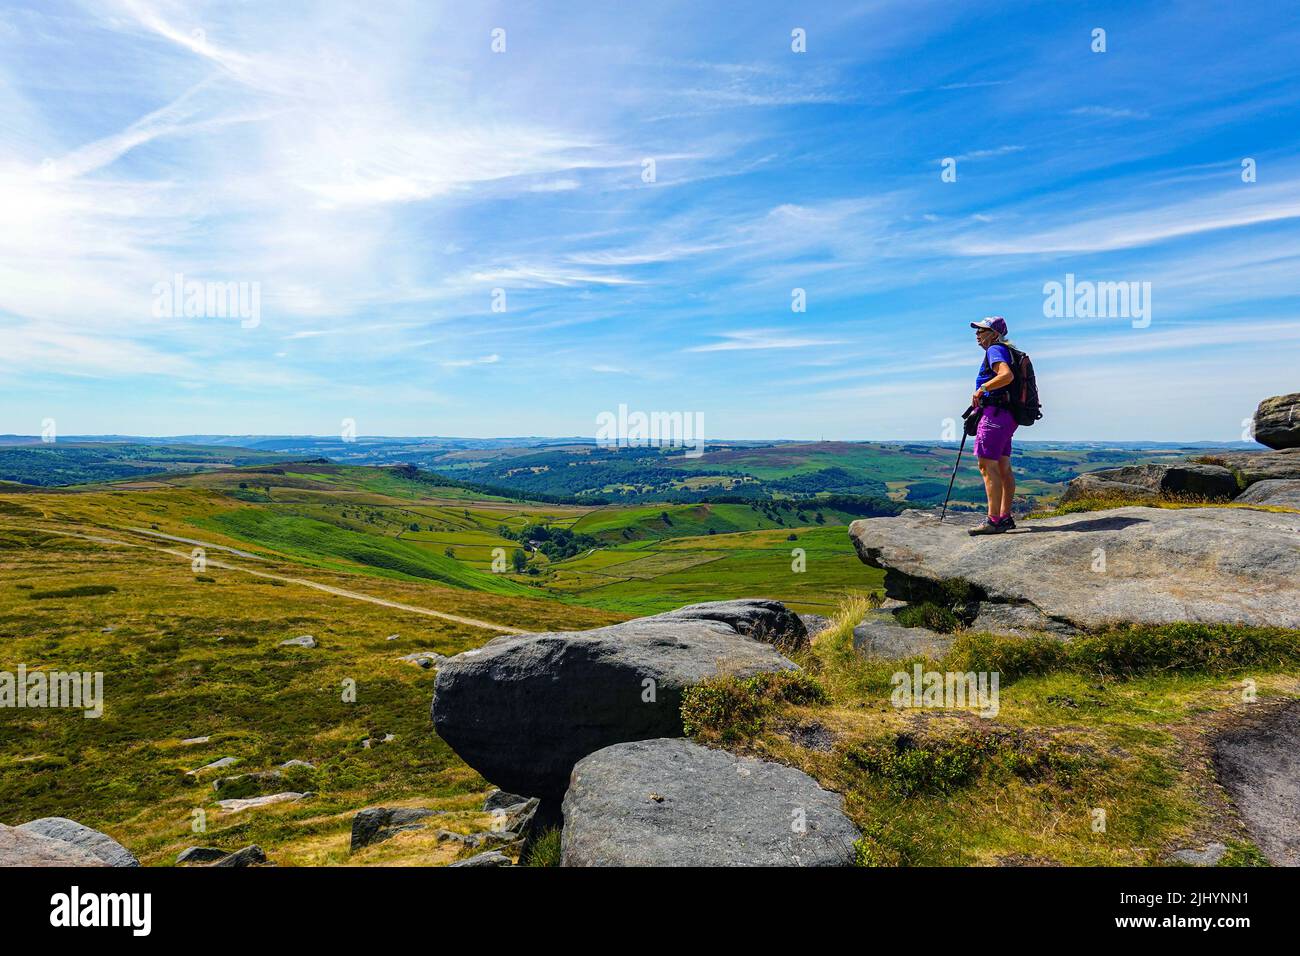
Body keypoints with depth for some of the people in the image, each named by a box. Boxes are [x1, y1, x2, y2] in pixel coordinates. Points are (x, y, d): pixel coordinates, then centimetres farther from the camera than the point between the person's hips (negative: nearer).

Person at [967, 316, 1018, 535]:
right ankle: (1006, 517, 18)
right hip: (1007, 415, 11)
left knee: (987, 466, -12)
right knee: (1003, 468, 12)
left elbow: (1007, 375, -28)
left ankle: (994, 521, -13)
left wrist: (981, 389, -18)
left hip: (995, 413, -11)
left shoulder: (995, 350, -10)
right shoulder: (1006, 350, 21)